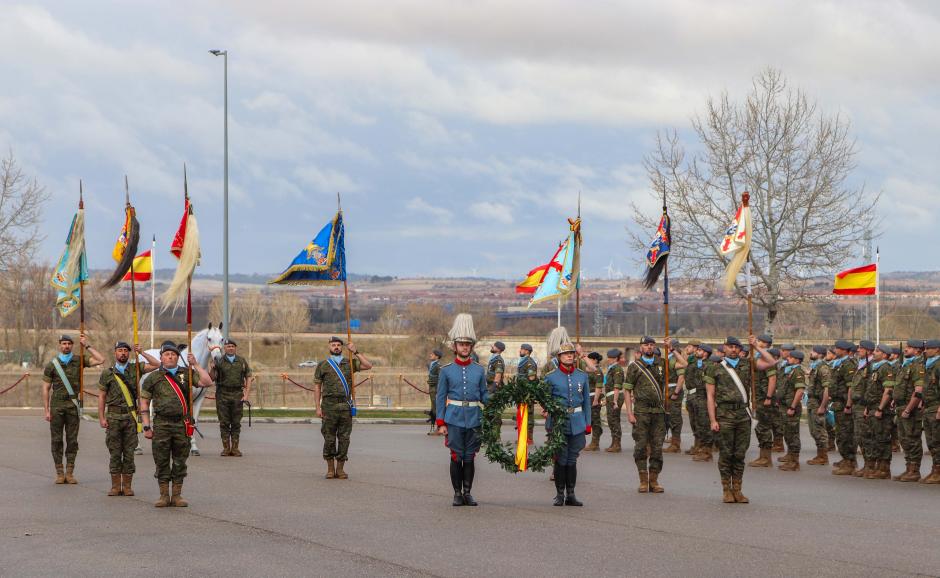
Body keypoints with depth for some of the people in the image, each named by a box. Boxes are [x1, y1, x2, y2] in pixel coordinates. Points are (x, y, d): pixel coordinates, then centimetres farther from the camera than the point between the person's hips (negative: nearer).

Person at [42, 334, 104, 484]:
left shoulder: (79, 360, 7)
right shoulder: (52, 365, 5)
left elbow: (100, 360, -4)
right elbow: (46, 389, 5)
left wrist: (87, 346, -3)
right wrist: (46, 410, -2)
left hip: (73, 405, 1)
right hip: (57, 405, -1)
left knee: (72, 440, 1)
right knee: (57, 439, 0)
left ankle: (70, 472, 5)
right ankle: (59, 473, 3)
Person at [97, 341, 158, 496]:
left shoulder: (135, 368, 8)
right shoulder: (107, 373, 6)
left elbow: (156, 364, 1)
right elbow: (102, 397, 7)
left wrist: (141, 352, -3)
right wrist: (101, 418, 0)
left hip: (131, 416, 0)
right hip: (113, 416, 0)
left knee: (129, 452, 2)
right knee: (115, 453, 1)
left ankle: (127, 486, 8)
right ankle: (115, 486, 6)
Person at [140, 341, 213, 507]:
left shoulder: (186, 374, 9)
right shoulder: (153, 377, 7)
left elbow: (207, 383, -2)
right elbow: (144, 402, 8)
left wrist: (195, 365, -4)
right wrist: (146, 427, 2)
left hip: (182, 424, 1)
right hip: (161, 424, -1)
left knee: (180, 462, 5)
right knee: (162, 462, 1)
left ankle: (177, 496, 13)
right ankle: (164, 496, 9)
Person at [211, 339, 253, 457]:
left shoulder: (242, 361, 8)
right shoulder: (219, 361, 3)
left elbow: (249, 377, 8)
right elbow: (213, 378, -1)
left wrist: (247, 394, -2)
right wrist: (213, 368, -20)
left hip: (237, 394, 1)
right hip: (223, 394, -1)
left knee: (236, 423, 3)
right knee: (224, 423, 1)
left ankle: (235, 448, 8)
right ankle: (226, 448, 7)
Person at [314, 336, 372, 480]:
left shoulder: (350, 363, 11)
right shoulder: (322, 366, 7)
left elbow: (368, 366, 0)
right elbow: (317, 386, 7)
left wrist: (356, 352, -3)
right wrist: (318, 407, -1)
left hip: (346, 405, 1)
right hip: (329, 406, -1)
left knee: (344, 438, 1)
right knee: (329, 438, -1)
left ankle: (340, 468, 8)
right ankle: (330, 468, 9)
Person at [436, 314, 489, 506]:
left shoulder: (479, 370, 8)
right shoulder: (446, 370, 3)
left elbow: (484, 395, 12)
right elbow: (441, 397, 3)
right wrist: (441, 423, -3)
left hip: (474, 419, 2)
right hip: (454, 418, -2)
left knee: (470, 457, 5)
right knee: (456, 456, -1)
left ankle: (468, 492, 13)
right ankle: (457, 493, 8)